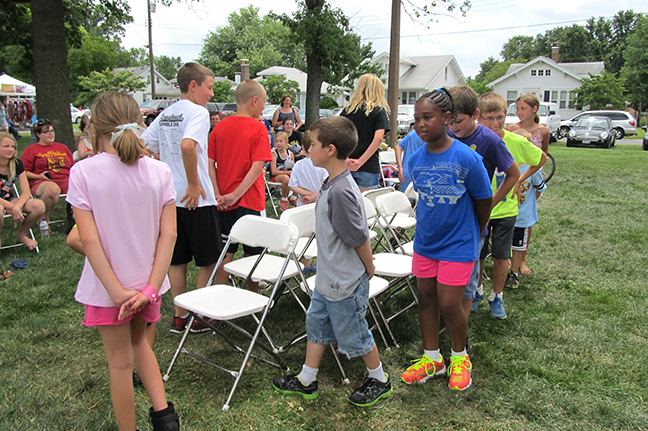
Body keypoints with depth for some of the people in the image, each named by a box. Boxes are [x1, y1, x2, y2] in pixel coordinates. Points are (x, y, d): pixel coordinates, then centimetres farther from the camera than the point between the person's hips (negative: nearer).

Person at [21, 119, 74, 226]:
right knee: (52, 189, -42)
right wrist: (38, 176, -10)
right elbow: (23, 171, 6)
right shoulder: (31, 149, 14)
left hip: (66, 180, 4)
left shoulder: (62, 147, 27)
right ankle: (44, 218, -17)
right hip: (42, 182, -3)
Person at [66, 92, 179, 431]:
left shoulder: (83, 172, -14)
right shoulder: (159, 171, -7)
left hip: (107, 287, -3)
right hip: (147, 283, 3)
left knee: (121, 362, 15)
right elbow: (168, 234, -11)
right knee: (138, 341, 29)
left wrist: (116, 291, -14)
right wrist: (151, 288, -9)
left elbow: (89, 240, -18)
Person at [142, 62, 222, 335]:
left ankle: (180, 317, 24)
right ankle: (201, 317, 16)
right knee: (208, 261, 7)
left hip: (170, 197, 8)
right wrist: (194, 184, -21)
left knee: (177, 260, 14)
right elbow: (187, 145, -30)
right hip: (197, 199, -8)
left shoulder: (164, 115, 12)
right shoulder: (198, 112, -12)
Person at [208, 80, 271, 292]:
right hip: (249, 200, -5)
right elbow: (257, 166, -18)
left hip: (224, 202, 5)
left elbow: (210, 164, 2)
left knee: (226, 252, 14)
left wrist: (218, 195, -3)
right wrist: (236, 194, -16)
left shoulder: (219, 127, 6)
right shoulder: (258, 128, -9)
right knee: (253, 254, 8)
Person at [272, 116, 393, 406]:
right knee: (317, 325, 19)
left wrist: (368, 268, -11)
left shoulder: (341, 191, -29)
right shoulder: (332, 184, 2)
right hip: (327, 278, 9)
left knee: (353, 334, 10)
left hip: (345, 283, -9)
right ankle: (306, 381, 36)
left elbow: (360, 238, -23)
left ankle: (379, 380, 34)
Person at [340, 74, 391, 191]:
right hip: (369, 167, -3)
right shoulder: (379, 111, -2)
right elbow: (378, 138, -15)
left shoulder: (347, 110, 8)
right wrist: (360, 162, -16)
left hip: (346, 166, 4)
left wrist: (345, 159, -7)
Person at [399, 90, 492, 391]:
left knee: (449, 304, 0)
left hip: (458, 245, -5)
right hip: (425, 242, 5)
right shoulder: (416, 159, -4)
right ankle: (432, 359, 32)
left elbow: (484, 200, -6)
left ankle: (459, 357, 29)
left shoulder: (466, 158, -19)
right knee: (426, 298, 13)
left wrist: (472, 234, 7)